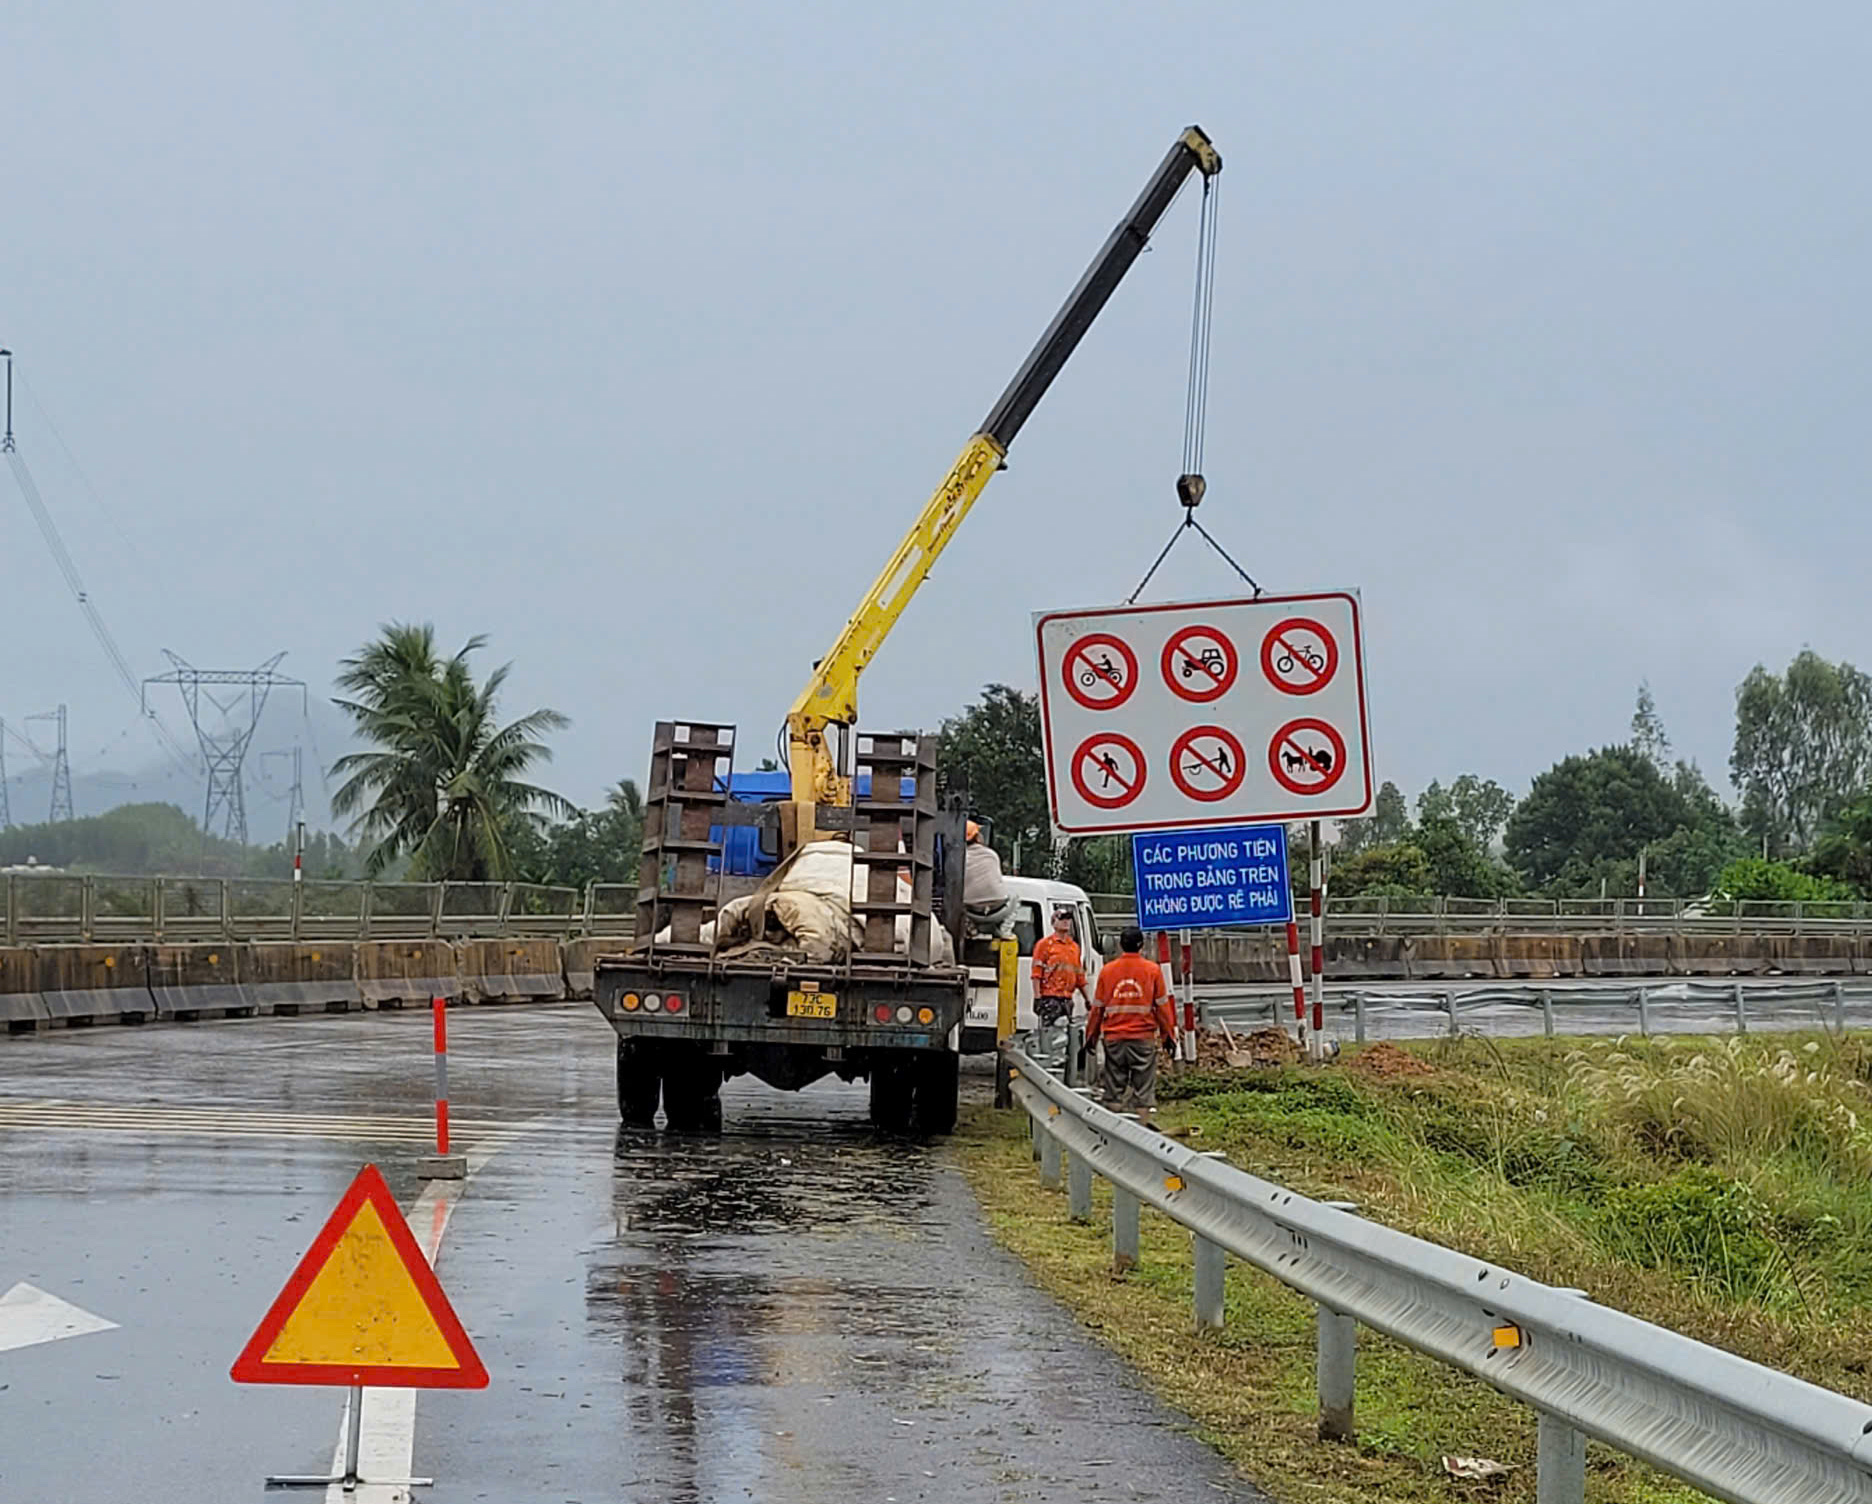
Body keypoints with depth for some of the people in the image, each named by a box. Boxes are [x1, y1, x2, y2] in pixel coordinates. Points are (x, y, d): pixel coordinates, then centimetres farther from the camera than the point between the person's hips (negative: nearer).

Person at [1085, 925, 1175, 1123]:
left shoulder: (1107, 970, 2)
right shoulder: (1152, 970, -2)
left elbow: (1097, 1007, 7)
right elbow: (1162, 1005, 2)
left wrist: (1091, 1036, 16)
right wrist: (1168, 1034, 12)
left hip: (1113, 1038, 2)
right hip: (1144, 1037, -1)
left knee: (1115, 1085, 6)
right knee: (1143, 1086, 3)